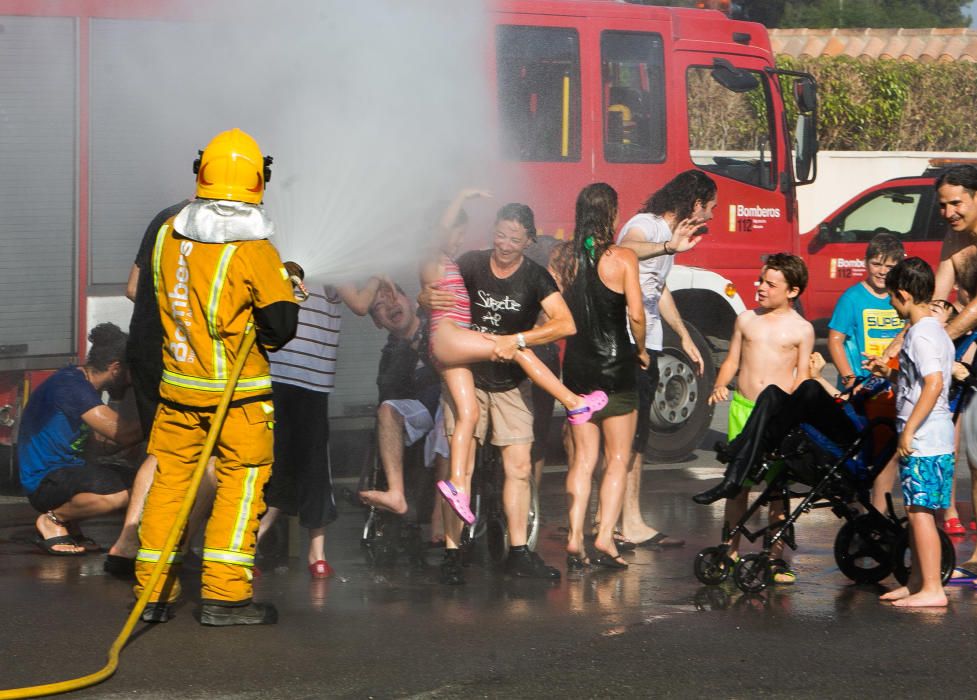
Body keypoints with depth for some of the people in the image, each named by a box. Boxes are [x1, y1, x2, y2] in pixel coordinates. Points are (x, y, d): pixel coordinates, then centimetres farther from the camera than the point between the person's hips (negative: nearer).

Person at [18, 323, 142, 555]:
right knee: (124, 490, -31)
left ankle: (69, 525, 12)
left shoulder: (80, 383, 13)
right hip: (44, 481, -11)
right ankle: (53, 519, -8)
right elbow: (121, 433, -24)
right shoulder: (70, 385, -18)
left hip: (66, 471, 11)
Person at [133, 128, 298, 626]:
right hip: (238, 390, -5)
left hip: (177, 385, 5)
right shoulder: (254, 251, -15)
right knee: (241, 482, 5)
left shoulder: (167, 236, 0)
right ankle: (223, 594, 1)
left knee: (170, 477, 13)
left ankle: (152, 591, 15)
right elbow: (280, 326, -13)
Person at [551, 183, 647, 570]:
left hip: (576, 364, 4)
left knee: (582, 458, 11)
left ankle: (575, 539, 4)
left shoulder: (564, 257, 1)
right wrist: (640, 349, 3)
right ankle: (605, 538, -5)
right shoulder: (622, 258, -10)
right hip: (615, 364, -4)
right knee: (617, 458, 4)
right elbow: (635, 314, -14)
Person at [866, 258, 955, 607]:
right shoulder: (935, 331, 15)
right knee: (917, 510, 16)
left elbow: (934, 383, -27)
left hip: (922, 438, -10)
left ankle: (932, 590, -7)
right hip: (935, 438, 10)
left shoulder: (920, 335, -16)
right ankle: (917, 581, 24)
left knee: (920, 511, -7)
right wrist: (889, 371, 23)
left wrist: (909, 430, -25)